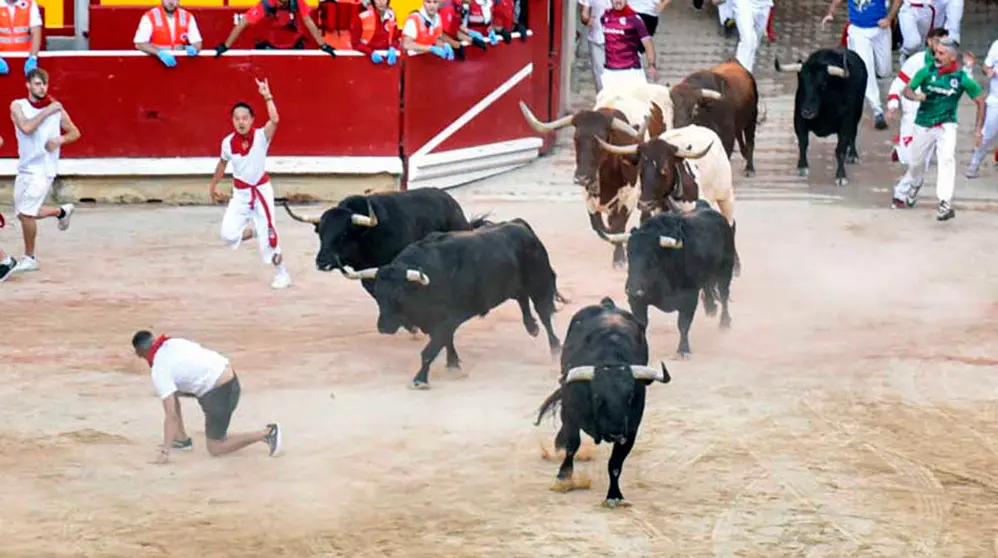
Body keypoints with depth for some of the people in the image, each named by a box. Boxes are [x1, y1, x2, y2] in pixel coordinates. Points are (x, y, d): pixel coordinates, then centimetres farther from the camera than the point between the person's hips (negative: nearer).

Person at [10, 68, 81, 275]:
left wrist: (60, 140, -10)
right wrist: (46, 112, -18)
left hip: (43, 169, -4)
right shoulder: (18, 106, -1)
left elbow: (75, 132, 9)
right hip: (24, 168, 4)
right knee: (25, 214, 9)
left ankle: (29, 258, 6)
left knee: (26, 213, -9)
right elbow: (26, 128, -19)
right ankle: (62, 211, 32)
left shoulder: (56, 108, -2)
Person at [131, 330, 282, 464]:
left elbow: (171, 416, -18)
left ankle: (266, 433, 1)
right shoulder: (174, 343, 6)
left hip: (219, 392, -9)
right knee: (171, 393, 18)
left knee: (215, 449, 6)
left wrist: (165, 452, -16)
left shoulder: (159, 371, -14)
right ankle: (182, 439, 23)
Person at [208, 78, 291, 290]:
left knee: (268, 235, -4)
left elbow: (274, 120, -36)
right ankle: (252, 231, 25)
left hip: (261, 190, -3)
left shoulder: (261, 136, -17)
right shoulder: (228, 142, -8)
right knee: (228, 235, -8)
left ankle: (282, 274, 15)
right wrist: (213, 185, 20)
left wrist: (267, 96, -40)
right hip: (240, 193, 3)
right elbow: (222, 163, 12)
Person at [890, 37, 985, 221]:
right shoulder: (927, 72, -7)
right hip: (924, 126, 2)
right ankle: (903, 193, 40)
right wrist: (916, 96, -26)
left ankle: (945, 205, -28)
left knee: (947, 160, -23)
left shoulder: (962, 78, -10)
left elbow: (980, 101, -1)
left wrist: (978, 129, -5)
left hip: (946, 126, -2)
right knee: (916, 163, 13)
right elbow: (906, 89, -2)